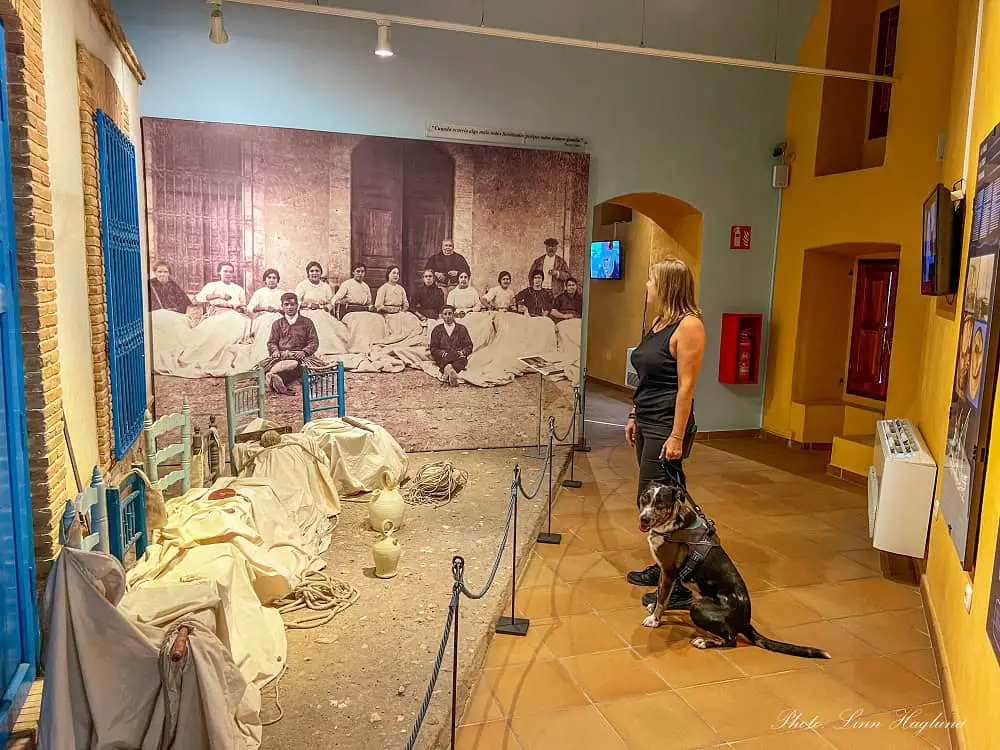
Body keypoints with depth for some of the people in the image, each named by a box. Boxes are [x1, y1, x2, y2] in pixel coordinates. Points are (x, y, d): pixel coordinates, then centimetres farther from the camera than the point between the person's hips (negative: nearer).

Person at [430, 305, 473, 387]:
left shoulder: (462, 329, 18)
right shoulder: (437, 330, 17)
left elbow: (469, 346, 11)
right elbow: (433, 349, 9)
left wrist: (462, 353, -11)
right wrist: (444, 354, -11)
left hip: (459, 358, 1)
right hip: (443, 359, -1)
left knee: (462, 360, -37)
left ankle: (448, 369, -63)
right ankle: (451, 373, -61)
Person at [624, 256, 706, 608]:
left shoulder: (688, 325, -16)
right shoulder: (658, 322, 12)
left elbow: (686, 385, -19)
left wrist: (677, 436, -20)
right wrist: (635, 417, 19)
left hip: (666, 426, -9)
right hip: (646, 424, 9)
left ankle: (678, 587, 6)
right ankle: (664, 568, 30)